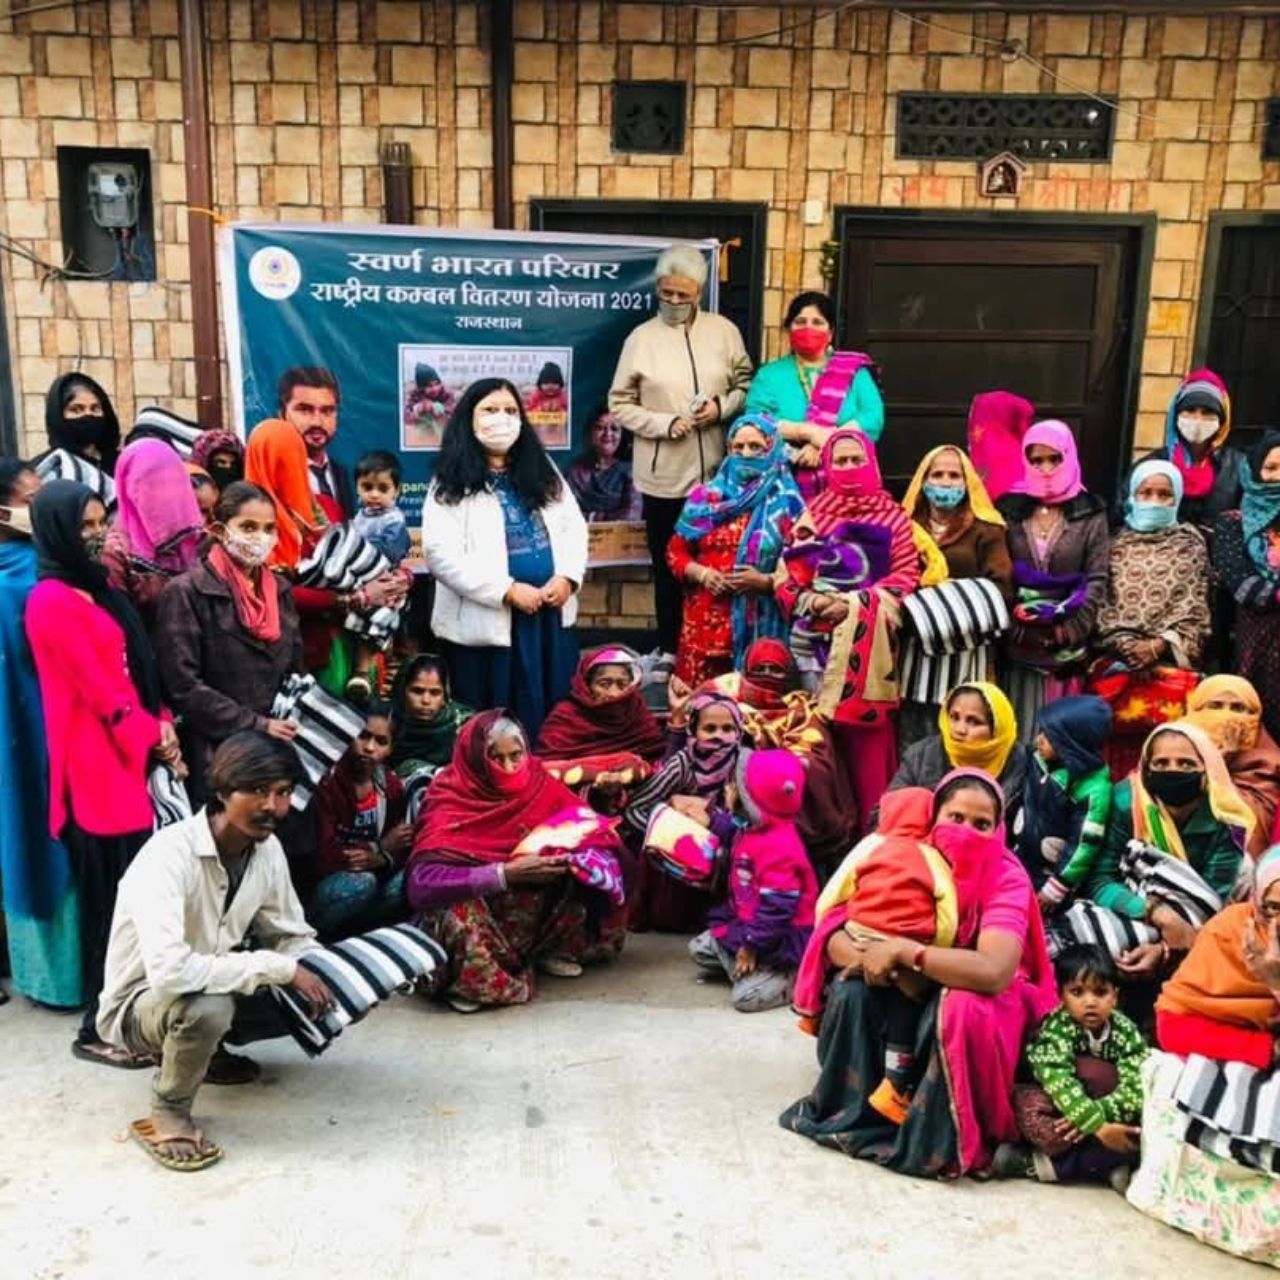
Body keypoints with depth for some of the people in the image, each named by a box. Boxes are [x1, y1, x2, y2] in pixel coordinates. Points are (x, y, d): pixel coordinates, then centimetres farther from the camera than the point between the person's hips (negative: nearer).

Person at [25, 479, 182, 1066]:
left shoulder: (99, 589, 14)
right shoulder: (53, 602, -13)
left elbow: (137, 667, 15)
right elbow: (99, 689, -14)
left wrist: (162, 727, 1)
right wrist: (154, 737, -5)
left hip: (130, 756, 8)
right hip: (97, 765, -8)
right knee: (110, 901, -1)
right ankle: (98, 1029, 10)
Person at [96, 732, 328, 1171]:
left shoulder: (268, 848, -10)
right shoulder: (170, 854, -32)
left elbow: (292, 936, 2)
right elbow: (169, 972, -43)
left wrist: (320, 979, -18)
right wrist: (277, 968, -36)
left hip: (213, 993, 7)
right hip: (140, 1004, -7)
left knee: (314, 998, -8)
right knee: (209, 1004, -37)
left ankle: (207, 1050, 14)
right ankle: (167, 1116, -8)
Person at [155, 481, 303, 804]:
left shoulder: (279, 590, 13)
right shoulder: (186, 592, -6)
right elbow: (182, 686, -12)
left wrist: (290, 725, 1)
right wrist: (257, 725, -13)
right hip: (216, 756, -5)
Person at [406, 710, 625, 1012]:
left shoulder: (537, 783, -9)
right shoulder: (450, 803, -21)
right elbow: (421, 883, -35)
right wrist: (506, 873, -41)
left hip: (535, 906, 4)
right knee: (457, 912, -38)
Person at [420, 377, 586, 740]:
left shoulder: (541, 470, 13)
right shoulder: (452, 484, -4)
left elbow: (574, 527, 10)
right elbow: (440, 554, -14)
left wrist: (567, 577, -9)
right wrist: (507, 590, -19)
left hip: (551, 615, 5)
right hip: (487, 621, -5)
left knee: (554, 717, 12)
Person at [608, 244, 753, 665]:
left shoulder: (724, 331, 4)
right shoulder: (641, 338, -1)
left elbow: (746, 385, 9)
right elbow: (620, 404, -1)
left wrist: (722, 407, -11)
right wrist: (665, 423, -14)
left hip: (716, 473, 1)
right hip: (663, 475, -1)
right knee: (668, 565, 9)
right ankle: (670, 649, 22)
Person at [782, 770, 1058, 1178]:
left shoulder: (1007, 878, -23)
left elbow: (994, 972, -40)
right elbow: (833, 924, -15)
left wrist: (901, 951, -38)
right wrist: (865, 957, -36)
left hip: (980, 1002, -3)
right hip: (908, 994, 4)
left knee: (962, 1008, -36)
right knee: (852, 987, -25)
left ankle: (942, 1144, -15)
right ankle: (846, 1113, -4)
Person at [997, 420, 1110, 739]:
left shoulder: (1090, 514, 4)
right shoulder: (1009, 510, 7)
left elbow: (1097, 581, -1)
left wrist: (1067, 633, -11)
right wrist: (1010, 626, -10)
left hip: (1068, 643, -1)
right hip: (1019, 641, 1)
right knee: (1019, 726, 0)